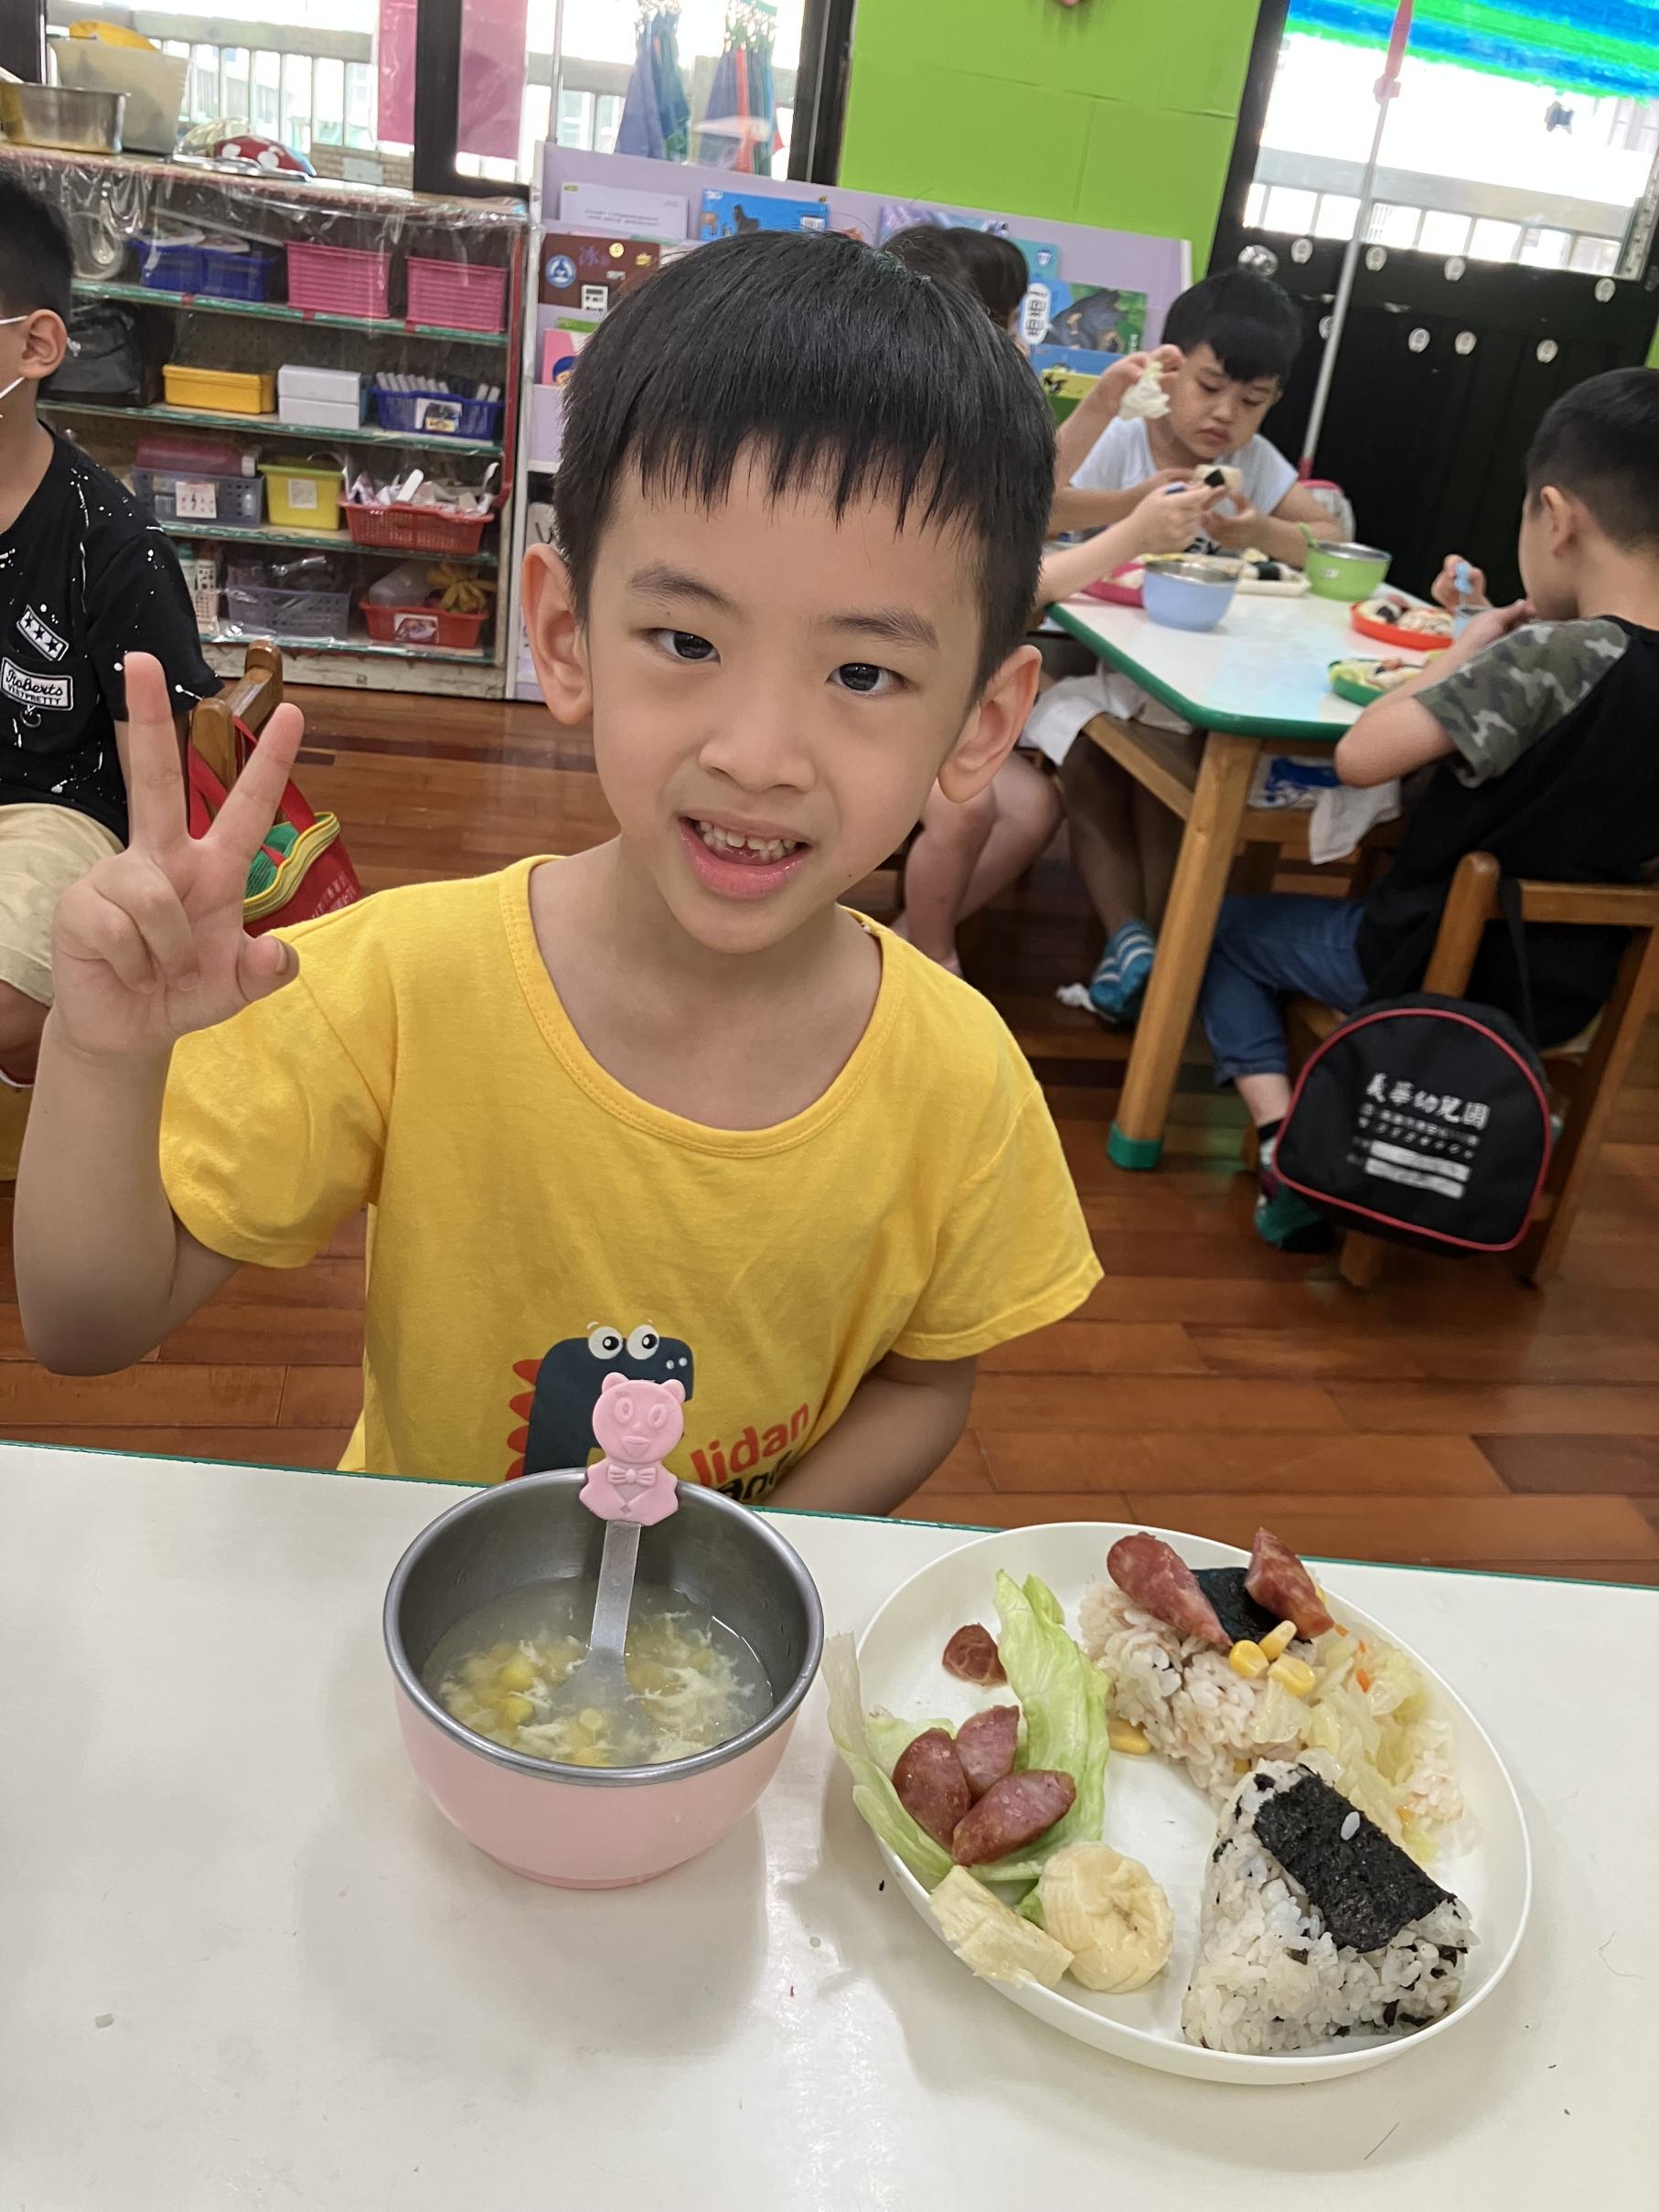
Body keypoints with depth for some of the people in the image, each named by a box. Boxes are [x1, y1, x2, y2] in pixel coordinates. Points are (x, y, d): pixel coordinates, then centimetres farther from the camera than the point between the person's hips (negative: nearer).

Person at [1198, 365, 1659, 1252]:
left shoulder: (1557, 654, -26)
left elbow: (1361, 755, -28)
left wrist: (1464, 649, -15)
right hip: (1559, 996, 8)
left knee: (1223, 926, 13)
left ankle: (1284, 1144, -1)